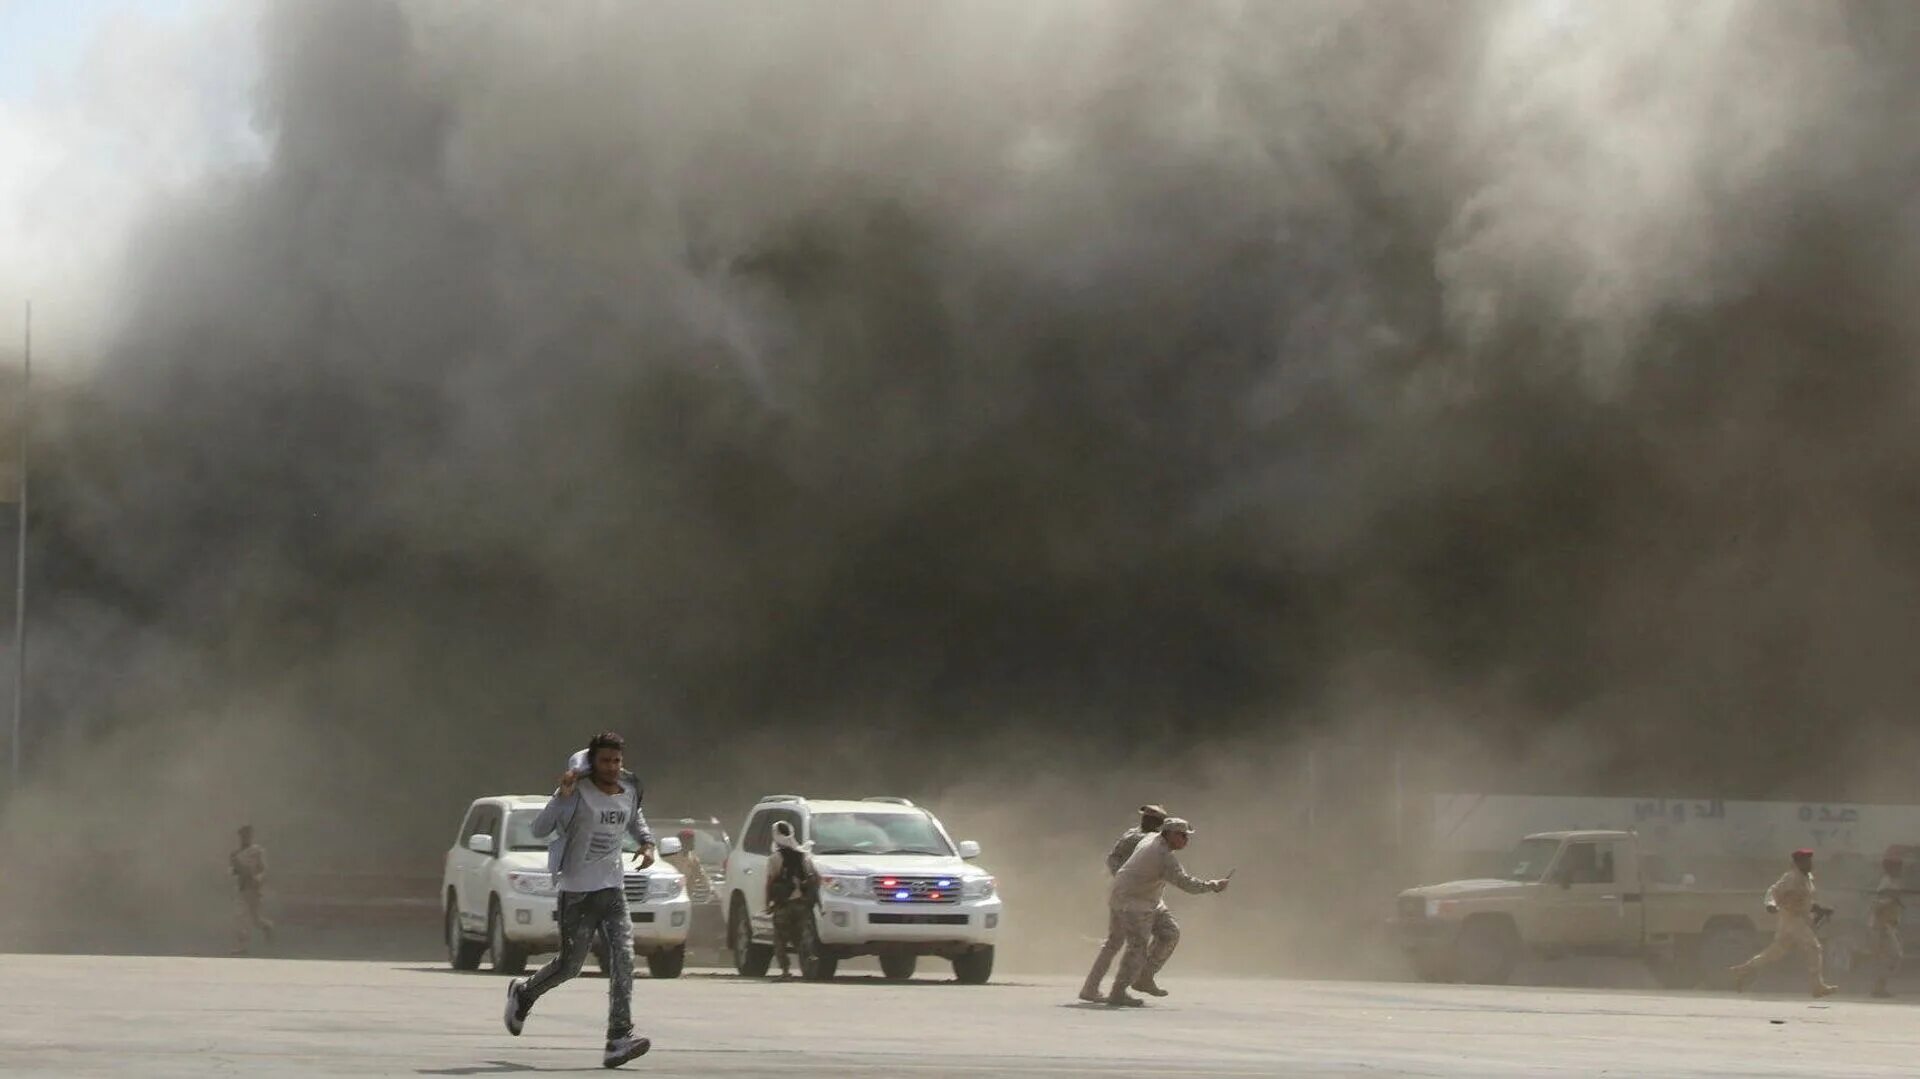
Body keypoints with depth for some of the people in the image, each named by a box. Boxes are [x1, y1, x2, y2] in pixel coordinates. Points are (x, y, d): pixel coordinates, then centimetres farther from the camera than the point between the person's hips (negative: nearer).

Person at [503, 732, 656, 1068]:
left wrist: (647, 843, 10)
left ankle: (619, 1039, -18)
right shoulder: (577, 792, -11)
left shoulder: (629, 790, 7)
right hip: (577, 891, -4)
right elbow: (540, 828, -19)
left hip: (613, 889, 5)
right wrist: (562, 796, -32)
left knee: (623, 959, -13)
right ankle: (523, 993, 36)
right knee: (569, 965, 4)